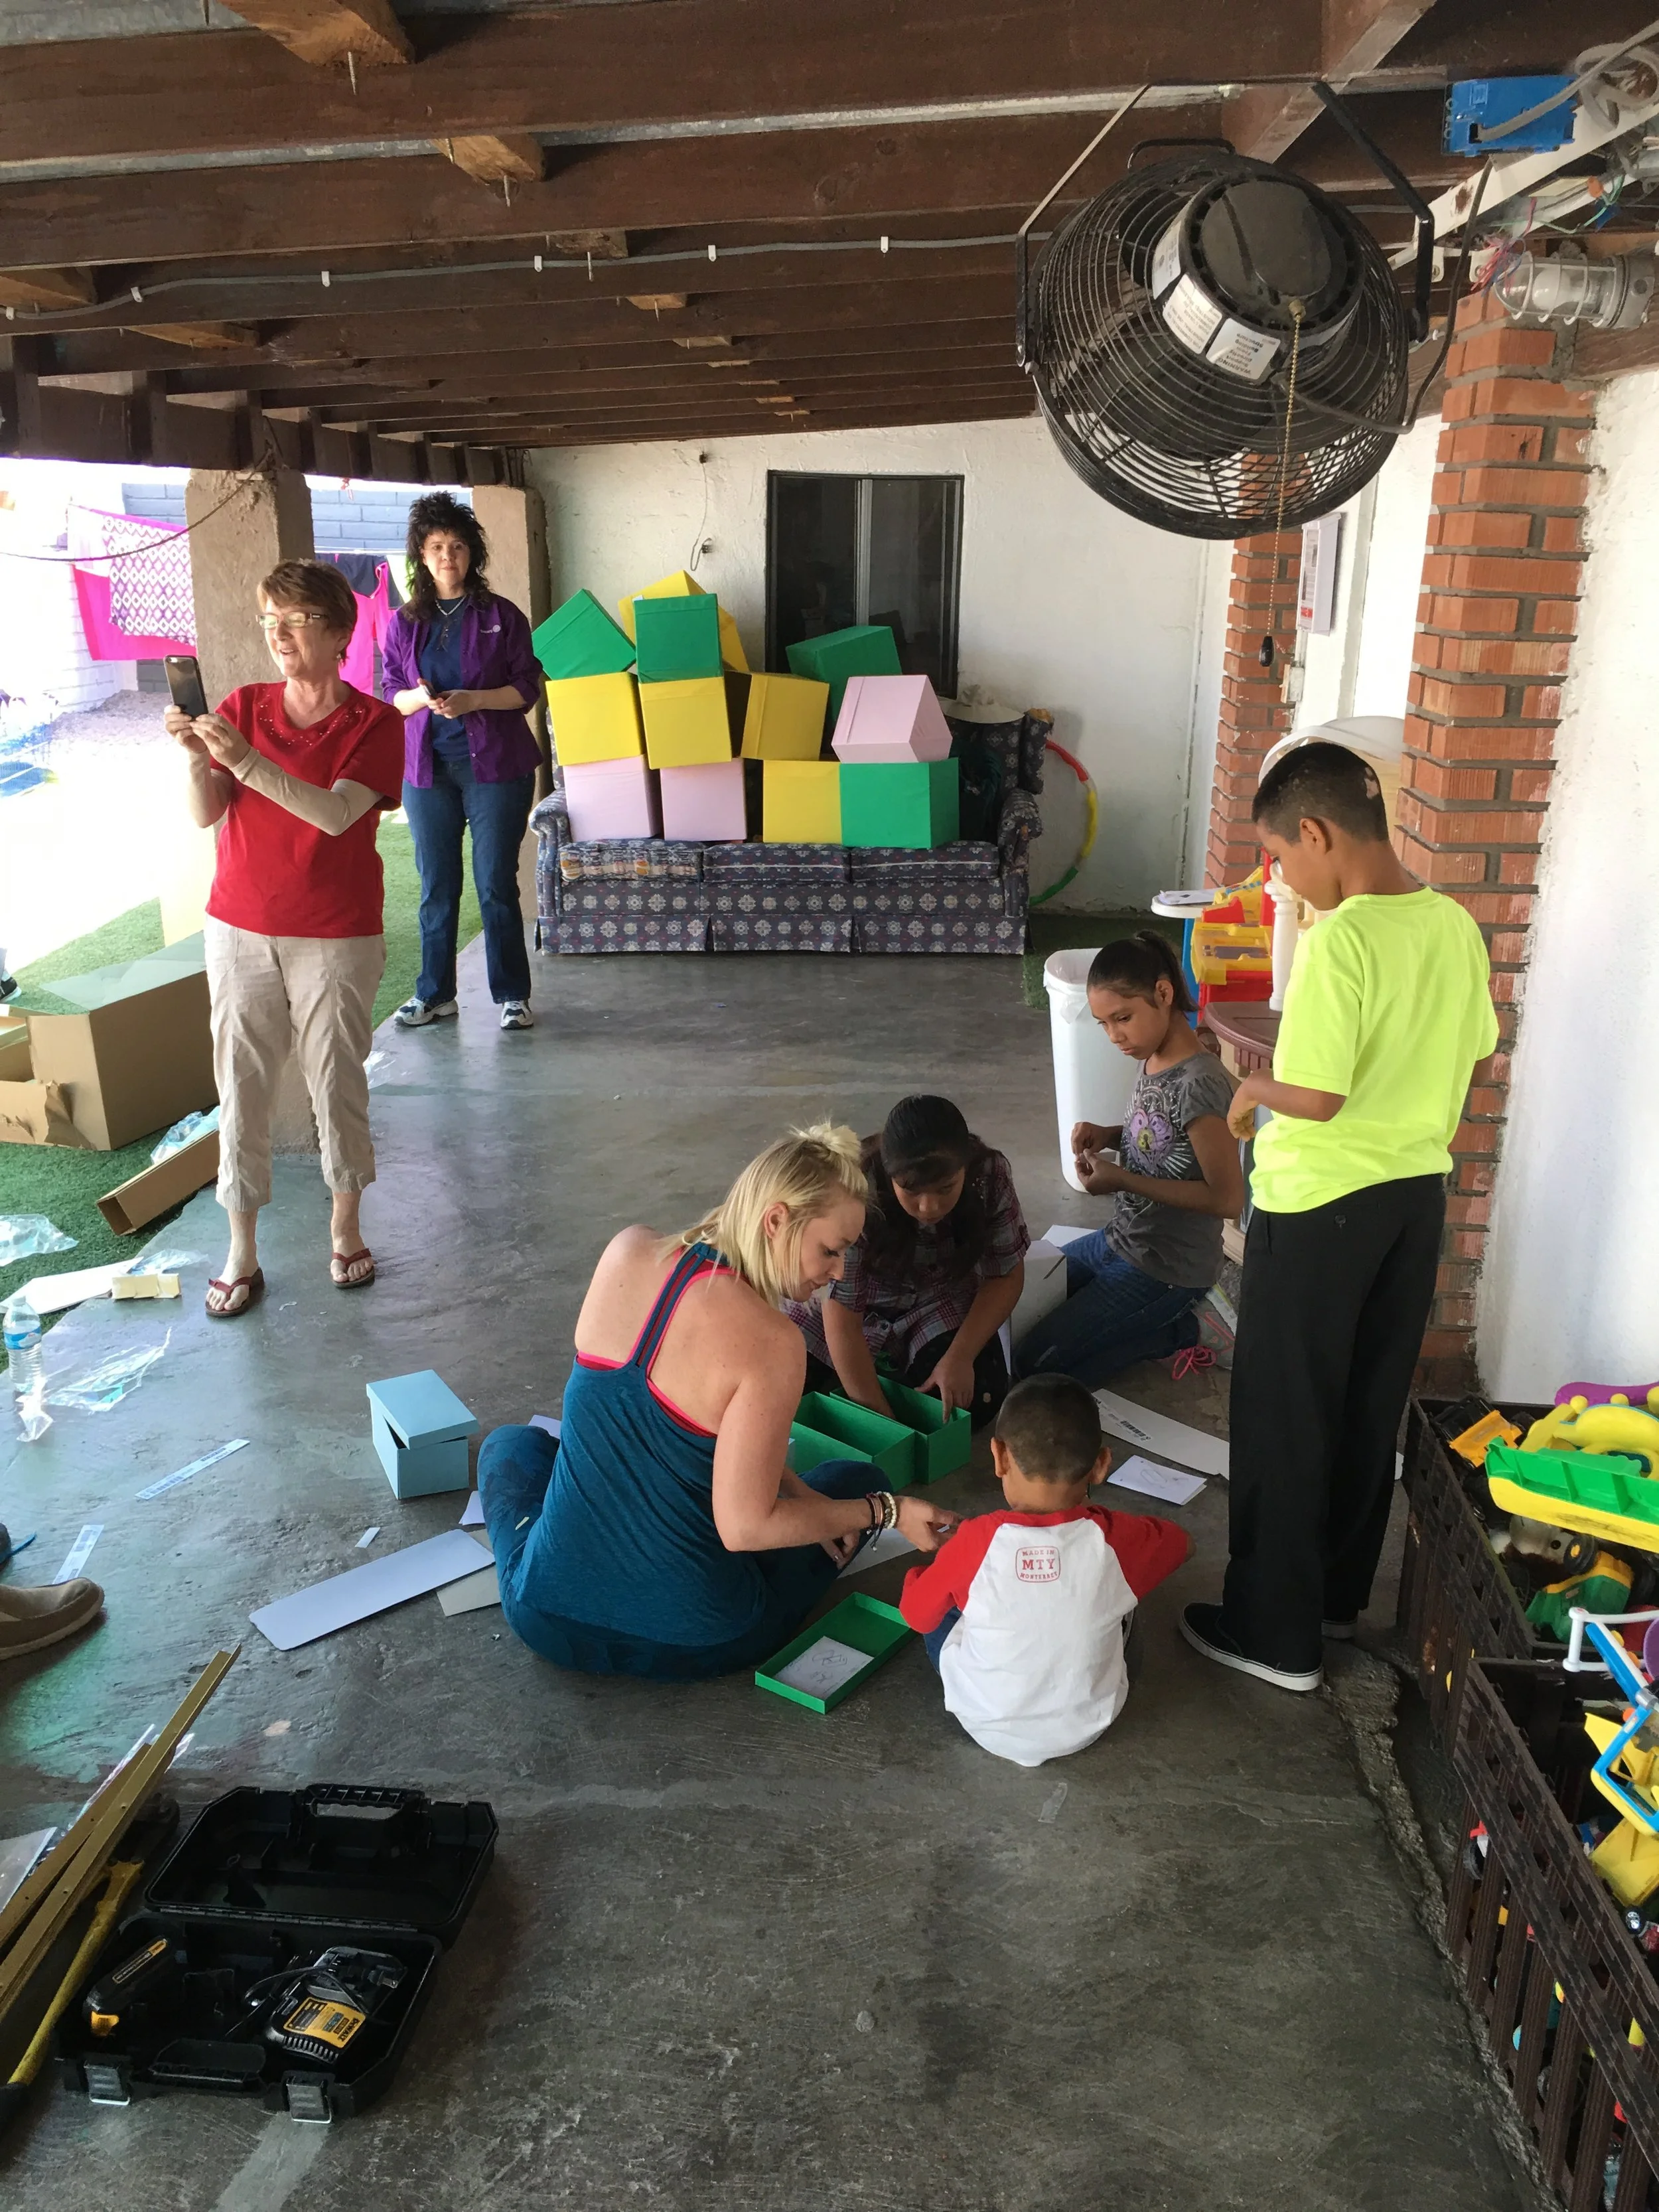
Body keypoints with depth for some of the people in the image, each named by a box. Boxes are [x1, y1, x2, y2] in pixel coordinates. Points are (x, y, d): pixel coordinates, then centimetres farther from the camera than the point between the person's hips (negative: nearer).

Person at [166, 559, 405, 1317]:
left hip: (335, 938, -2)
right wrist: (197, 757, -24)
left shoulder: (374, 723, -5)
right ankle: (242, 1251, 13)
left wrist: (245, 760, -29)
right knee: (242, 1086, 3)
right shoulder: (243, 706, 4)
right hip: (240, 929, 3)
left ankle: (345, 1226, 24)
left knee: (337, 1080, 5)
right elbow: (206, 815, -5)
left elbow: (336, 814, -20)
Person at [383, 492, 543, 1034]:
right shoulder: (404, 623, 8)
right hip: (427, 766, 3)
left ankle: (512, 995, 10)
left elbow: (527, 687, -2)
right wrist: (418, 698, -13)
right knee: (436, 886, 8)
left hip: (495, 765, -3)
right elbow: (392, 695, 9)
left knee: (496, 883, 0)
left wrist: (473, 699, -17)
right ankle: (435, 994, 18)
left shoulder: (501, 615, 0)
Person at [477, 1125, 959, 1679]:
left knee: (510, 1444, 36)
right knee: (855, 1478, 21)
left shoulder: (628, 1253, -7)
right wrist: (886, 1512, -8)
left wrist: (798, 1493, 6)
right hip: (688, 1644, -2)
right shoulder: (772, 1343, -25)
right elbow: (745, 1528, -20)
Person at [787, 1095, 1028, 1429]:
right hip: (859, 1306, -1)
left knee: (975, 1401, -22)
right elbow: (841, 1317, -31)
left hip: (940, 1305, 2)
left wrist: (960, 1357, -24)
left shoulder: (990, 1176, -25)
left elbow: (1006, 1275, -12)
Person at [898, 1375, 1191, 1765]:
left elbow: (916, 1613, -6)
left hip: (987, 1725, -1)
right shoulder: (1116, 1539, -20)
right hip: (1084, 1726, 2)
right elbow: (1183, 1542, 3)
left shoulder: (977, 1540, -25)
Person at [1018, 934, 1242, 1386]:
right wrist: (1109, 1136, -3)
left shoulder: (1198, 1083, -26)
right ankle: (1154, 1318, 13)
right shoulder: (1153, 1060, 0)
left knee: (1033, 1363, -8)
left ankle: (1167, 1332, 3)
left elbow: (1227, 1198, -25)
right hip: (1121, 1239, 9)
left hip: (1167, 1269, -9)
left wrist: (1123, 1180, -24)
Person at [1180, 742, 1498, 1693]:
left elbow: (1318, 1096, -24)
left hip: (1324, 1206, -8)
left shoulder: (1341, 937, -23)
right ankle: (1340, 1591, 36)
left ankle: (1277, 1631, 18)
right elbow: (1467, 1064, 11)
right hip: (1418, 1194, 8)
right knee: (1372, 1407, 19)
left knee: (1285, 1417, 6)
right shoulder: (1457, 927, 2)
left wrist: (1254, 1089, -5)